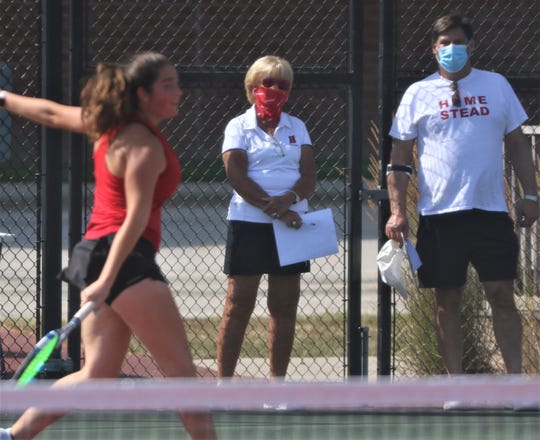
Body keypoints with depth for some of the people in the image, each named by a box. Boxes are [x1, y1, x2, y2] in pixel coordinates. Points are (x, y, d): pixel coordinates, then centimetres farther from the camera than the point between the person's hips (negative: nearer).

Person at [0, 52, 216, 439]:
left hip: (96, 252, 9)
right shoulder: (144, 145, -14)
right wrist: (107, 280, -30)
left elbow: (52, 113, 27)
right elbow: (136, 216, -22)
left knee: (98, 374, 8)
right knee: (180, 368, -8)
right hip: (126, 259, -9)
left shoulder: (110, 128, 13)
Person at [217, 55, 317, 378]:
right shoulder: (239, 127, 2)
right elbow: (238, 176, -10)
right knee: (239, 304, -5)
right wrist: (273, 209, -18)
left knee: (285, 305, 4)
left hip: (292, 224, 4)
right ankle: (222, 385, -3)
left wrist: (289, 199, -16)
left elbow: (309, 175, 5)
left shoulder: (296, 128, 14)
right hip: (249, 224, -4)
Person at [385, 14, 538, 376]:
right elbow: (399, 159, 4)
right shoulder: (419, 94, 4)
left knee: (502, 295, -2)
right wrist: (398, 211, -4)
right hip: (439, 213, -1)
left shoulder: (497, 86, 8)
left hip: (491, 211, 1)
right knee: (448, 301, 3)